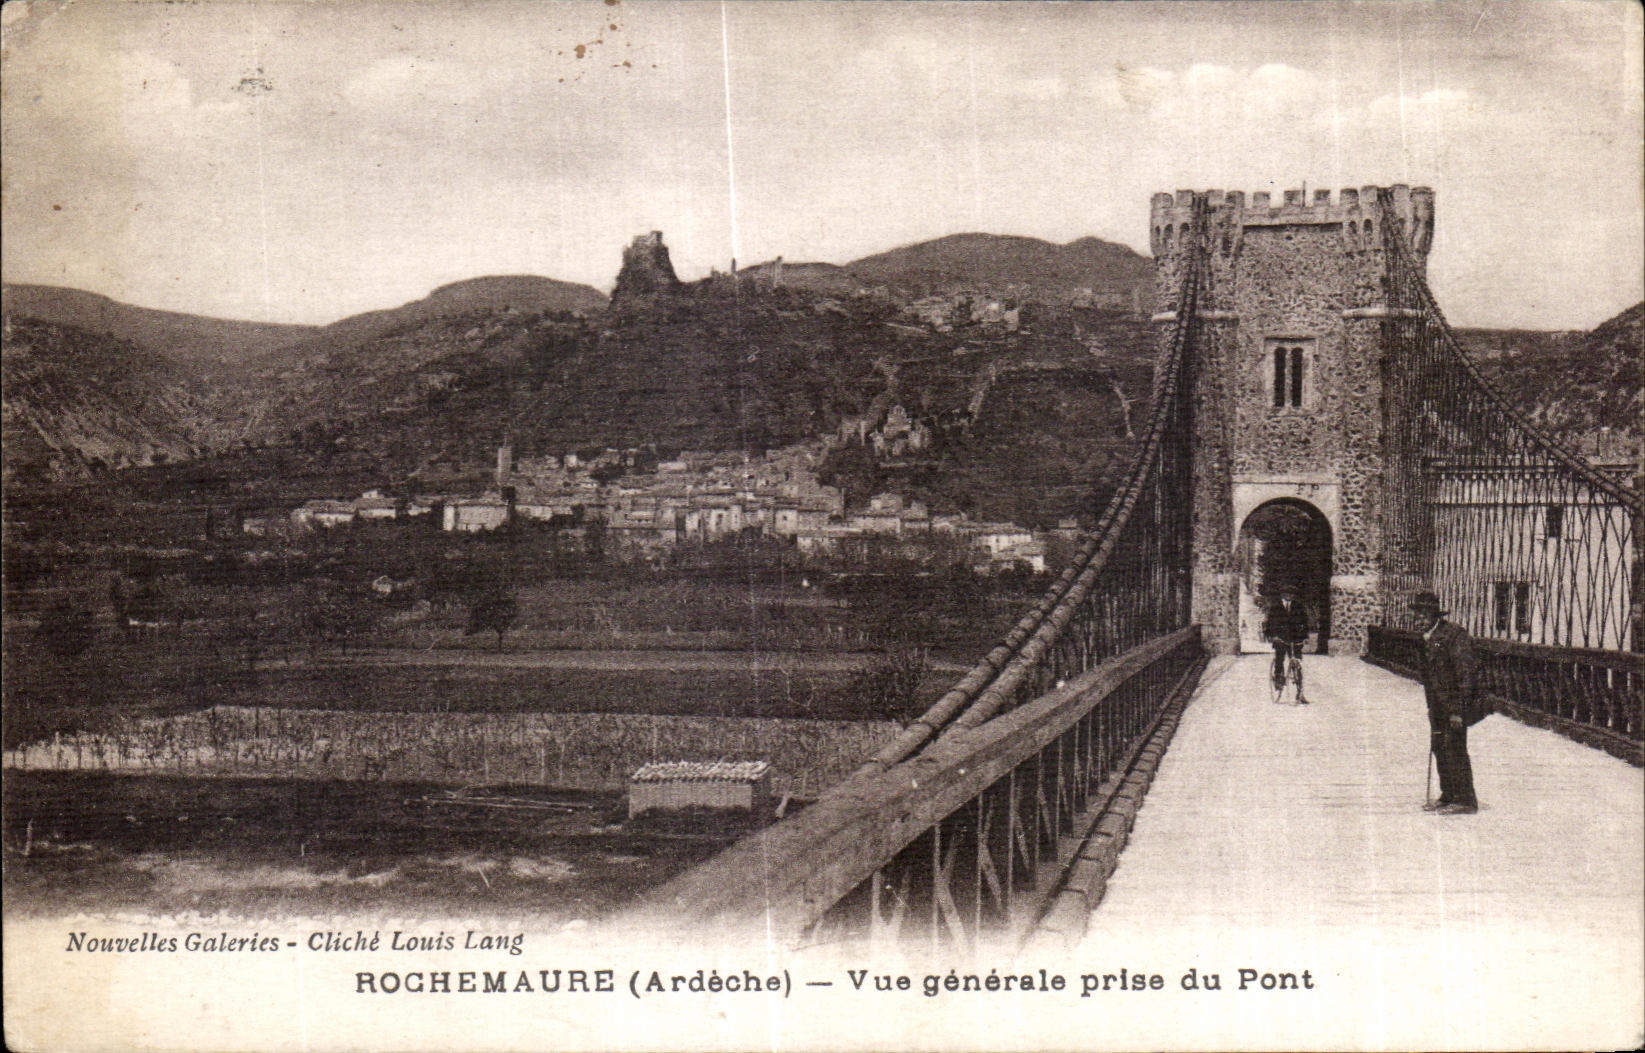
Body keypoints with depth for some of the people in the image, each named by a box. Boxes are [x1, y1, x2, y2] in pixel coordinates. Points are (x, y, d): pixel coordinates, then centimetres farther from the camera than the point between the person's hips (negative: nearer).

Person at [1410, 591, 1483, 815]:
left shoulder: (1455, 635, -13)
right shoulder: (1427, 638, 14)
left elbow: (1465, 673, -17)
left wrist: (1458, 709, -21)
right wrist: (1431, 706, 18)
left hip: (1455, 703, -9)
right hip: (1438, 705, 9)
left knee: (1455, 750, -8)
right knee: (1439, 748, 10)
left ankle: (1465, 800, -2)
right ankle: (1448, 796, 20)